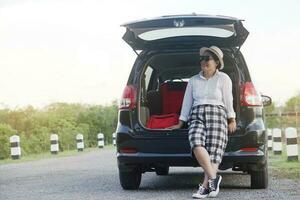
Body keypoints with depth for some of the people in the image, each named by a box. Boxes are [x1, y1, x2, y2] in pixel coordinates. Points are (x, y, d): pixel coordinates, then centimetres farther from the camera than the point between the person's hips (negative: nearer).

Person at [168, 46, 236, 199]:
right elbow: (187, 102, 19)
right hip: (196, 116, 2)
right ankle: (213, 178, -26)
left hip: (217, 115, -2)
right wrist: (180, 123, 17)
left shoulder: (223, 78, 10)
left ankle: (205, 186, -25)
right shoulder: (193, 80, 19)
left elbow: (228, 101, 7)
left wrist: (231, 120, 1)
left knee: (213, 150, -19)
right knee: (197, 144, -28)